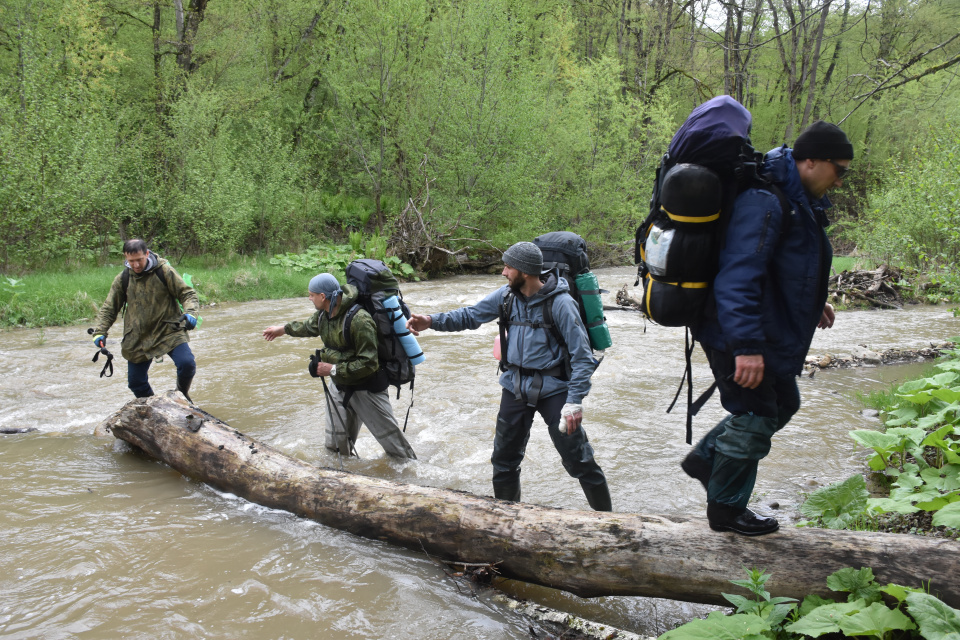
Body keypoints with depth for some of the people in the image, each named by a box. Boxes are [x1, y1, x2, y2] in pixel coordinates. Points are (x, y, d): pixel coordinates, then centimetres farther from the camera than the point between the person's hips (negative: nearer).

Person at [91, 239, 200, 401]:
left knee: (187, 364, -23)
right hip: (137, 338, 3)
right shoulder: (123, 279, 1)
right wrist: (100, 332, -4)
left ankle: (182, 395, 8)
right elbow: (109, 308, 9)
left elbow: (187, 294, -6)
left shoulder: (164, 271, -7)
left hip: (169, 332, -3)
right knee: (136, 382, 6)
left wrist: (190, 313, -26)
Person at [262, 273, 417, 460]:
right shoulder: (324, 313, -2)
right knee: (334, 445, 17)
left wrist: (333, 369, -24)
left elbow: (368, 363, -29)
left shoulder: (359, 320, -30)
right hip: (338, 385, 8)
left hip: (366, 388, -7)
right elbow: (310, 326, 24)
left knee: (393, 441, 4)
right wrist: (284, 329, 37)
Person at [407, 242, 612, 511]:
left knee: (579, 461, -3)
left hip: (553, 388, -6)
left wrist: (574, 402, -23)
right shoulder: (507, 295, -1)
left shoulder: (560, 303, -18)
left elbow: (582, 357, -17)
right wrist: (432, 321, -3)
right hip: (516, 386, 6)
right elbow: (471, 315, 10)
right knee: (504, 459, 15)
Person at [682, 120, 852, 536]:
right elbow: (737, 278, -32)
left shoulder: (800, 202, 11)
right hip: (741, 339, -11)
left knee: (783, 405, 22)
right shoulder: (764, 202, -24)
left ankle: (706, 457, 30)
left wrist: (811, 304, 28)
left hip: (772, 335, 11)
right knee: (754, 421, 1)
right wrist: (746, 346, -35)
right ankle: (726, 510, 20)